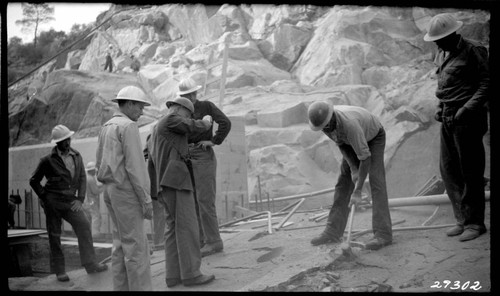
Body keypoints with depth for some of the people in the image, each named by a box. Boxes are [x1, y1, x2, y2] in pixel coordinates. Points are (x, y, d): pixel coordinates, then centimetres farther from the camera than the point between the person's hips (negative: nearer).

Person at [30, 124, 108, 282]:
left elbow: (82, 178, 9)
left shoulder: (76, 156, 7)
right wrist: (44, 197, -3)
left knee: (84, 226, -13)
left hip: (70, 201, 3)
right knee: (54, 235, 2)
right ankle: (59, 270, 11)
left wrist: (80, 199, -2)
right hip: (53, 202, -3)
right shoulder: (48, 160, -3)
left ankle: (90, 264, -10)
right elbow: (34, 180, 6)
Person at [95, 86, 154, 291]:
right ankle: (140, 289, -5)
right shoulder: (128, 127, -13)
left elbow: (99, 164, 18)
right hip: (127, 191, -9)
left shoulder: (106, 128, 15)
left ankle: (122, 288, 15)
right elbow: (134, 166, -19)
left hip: (111, 191, 9)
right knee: (136, 245, -7)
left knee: (122, 243, 12)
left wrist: (111, 188, 20)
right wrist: (146, 200, -16)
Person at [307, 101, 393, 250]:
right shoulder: (321, 119, -23)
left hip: (374, 138, -6)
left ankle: (383, 234, -20)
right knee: (344, 181, -1)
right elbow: (341, 143, -9)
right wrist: (353, 169, -20)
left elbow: (365, 158, -40)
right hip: (355, 141, 6)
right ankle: (333, 232, -1)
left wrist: (357, 192, -39)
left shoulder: (349, 124, -45)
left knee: (376, 182, -20)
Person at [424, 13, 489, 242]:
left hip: (467, 120, -8)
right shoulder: (442, 55, 13)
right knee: (448, 170, 8)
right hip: (448, 119, 8)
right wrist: (440, 108, 9)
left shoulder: (473, 51, -9)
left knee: (470, 172, -2)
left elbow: (486, 83, -11)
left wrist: (468, 108, -18)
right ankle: (463, 219, 17)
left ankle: (475, 223, 8)